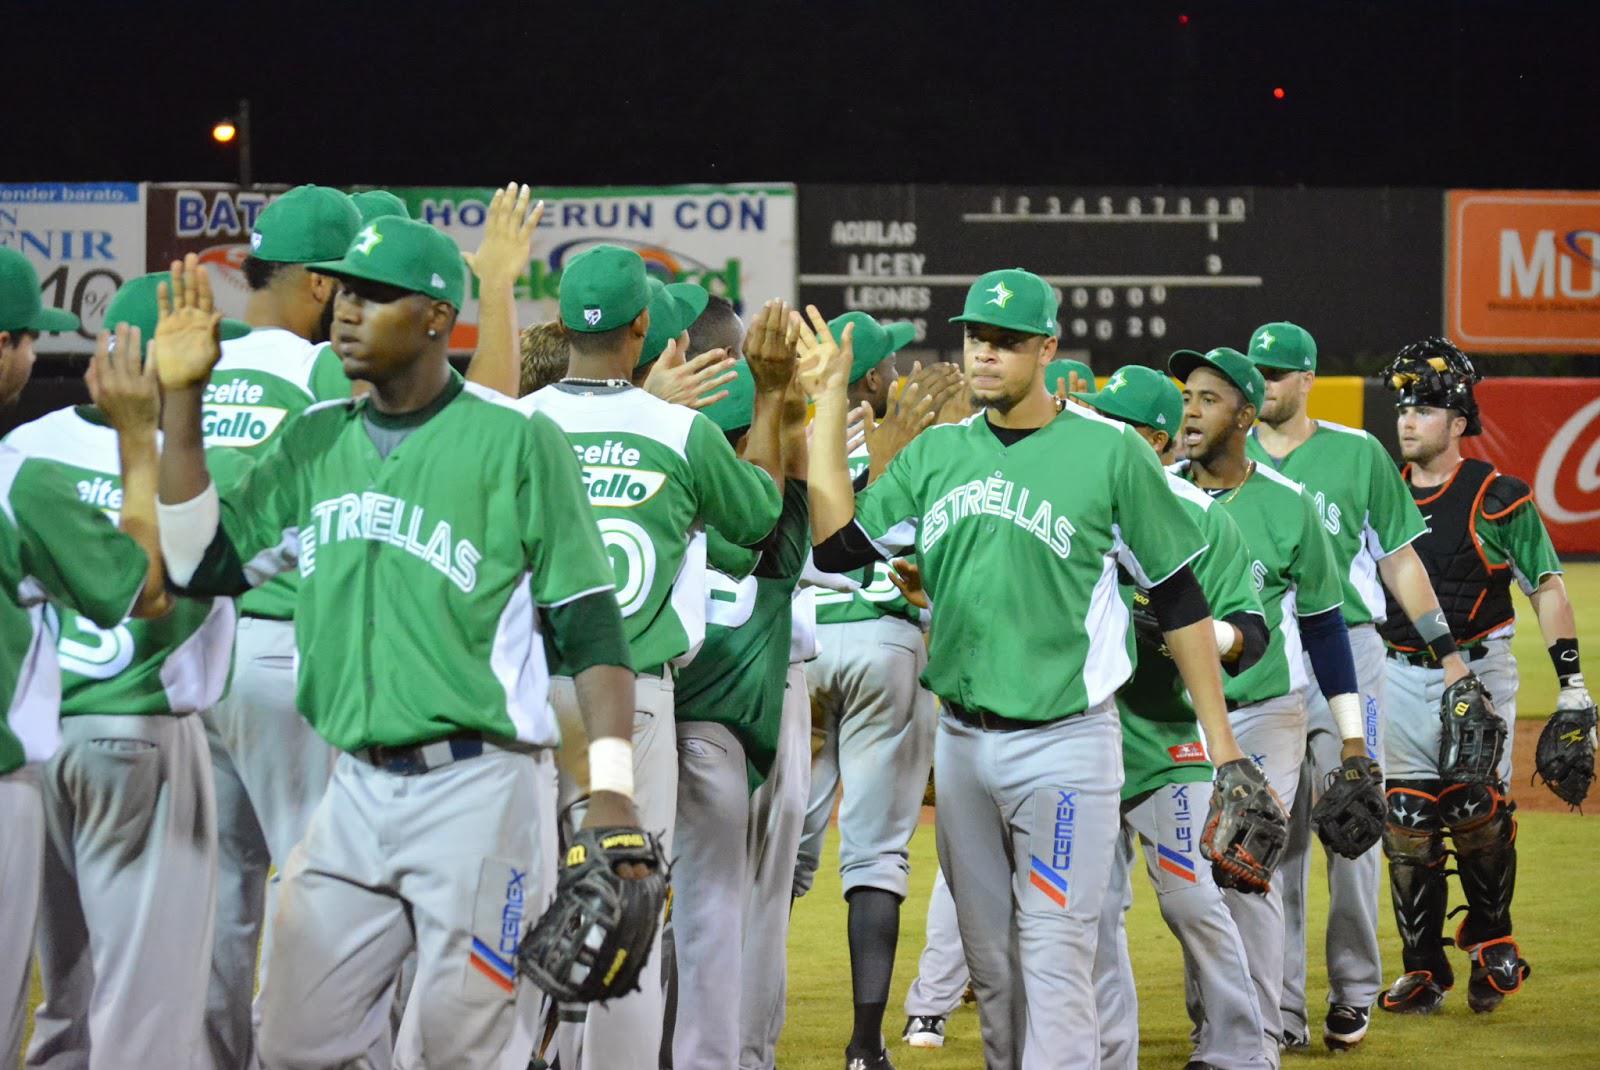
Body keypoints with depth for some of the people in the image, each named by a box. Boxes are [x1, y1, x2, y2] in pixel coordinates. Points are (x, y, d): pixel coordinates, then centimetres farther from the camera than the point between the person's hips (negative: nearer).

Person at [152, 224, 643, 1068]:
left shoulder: (518, 443, -5)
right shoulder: (314, 441, 12)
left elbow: (589, 625, -7)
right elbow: (201, 564, 8)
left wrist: (610, 790, -16)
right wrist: (181, 401, 2)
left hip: (481, 787, -6)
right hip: (354, 794, 6)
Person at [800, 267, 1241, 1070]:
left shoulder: (1110, 453, -5)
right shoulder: (935, 454, 8)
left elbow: (1179, 600, -1)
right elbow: (836, 545, 0)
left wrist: (1221, 742, -4)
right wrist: (829, 403, 0)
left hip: (1063, 741, -5)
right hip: (961, 740, 5)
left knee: (1055, 954, -8)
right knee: (988, 957, 12)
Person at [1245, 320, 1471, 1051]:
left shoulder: (1356, 454, 4)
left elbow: (1398, 557, 7)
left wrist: (1447, 649, 3)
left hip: (1346, 653, -2)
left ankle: (1354, 992, 10)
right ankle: (1281, 1010, 5)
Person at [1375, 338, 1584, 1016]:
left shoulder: (1497, 498, -4)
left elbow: (1547, 587, -3)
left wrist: (1572, 682, -9)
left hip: (1479, 673, -4)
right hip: (1400, 676, 4)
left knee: (1480, 817, -6)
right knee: (1406, 825, 0)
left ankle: (1491, 939, 18)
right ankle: (1423, 970, 9)